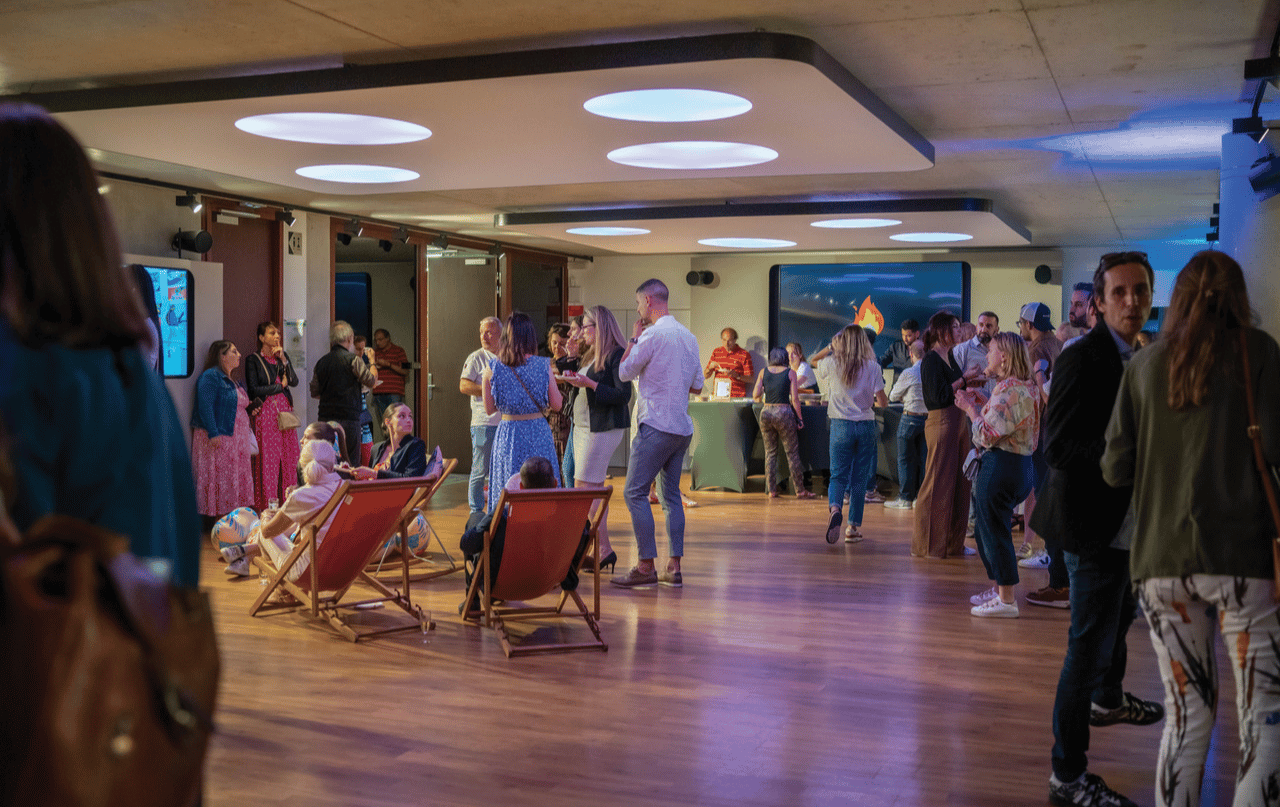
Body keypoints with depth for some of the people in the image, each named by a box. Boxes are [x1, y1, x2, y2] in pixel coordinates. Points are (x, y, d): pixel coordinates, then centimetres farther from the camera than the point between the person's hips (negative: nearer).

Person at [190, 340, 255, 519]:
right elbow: (205, 406, -19)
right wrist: (213, 433, -25)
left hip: (236, 439, 9)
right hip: (218, 438, -9)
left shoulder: (232, 381, 19)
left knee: (237, 478, 9)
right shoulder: (211, 377, -10)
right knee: (218, 477, -7)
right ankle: (217, 518, -3)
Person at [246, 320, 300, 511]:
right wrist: (280, 386, -3)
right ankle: (266, 503, -3)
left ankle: (285, 500, 7)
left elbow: (294, 381, 2)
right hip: (265, 411, -5)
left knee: (288, 455, 2)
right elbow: (254, 390, -8)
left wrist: (283, 360, -7)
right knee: (267, 457, -7)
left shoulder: (283, 356, 14)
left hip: (285, 409, 5)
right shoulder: (253, 360, 0)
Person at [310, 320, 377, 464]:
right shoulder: (353, 359, -8)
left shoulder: (322, 361, 8)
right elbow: (372, 381, -1)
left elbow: (314, 393, 13)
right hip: (348, 418, -5)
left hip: (325, 417, 5)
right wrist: (372, 360, 13)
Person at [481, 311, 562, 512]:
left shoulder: (492, 369, -4)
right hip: (538, 433, -1)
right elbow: (556, 404, 0)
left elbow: (489, 409, 4)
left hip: (507, 433, 1)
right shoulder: (543, 366, -7)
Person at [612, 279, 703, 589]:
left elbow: (624, 372, -2)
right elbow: (697, 385, 18)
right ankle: (674, 568, 10)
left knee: (635, 493, -4)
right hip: (682, 427, 8)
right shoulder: (688, 336, 13)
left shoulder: (652, 335, -12)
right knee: (671, 493, 11)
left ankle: (646, 566, -6)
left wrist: (634, 339, 8)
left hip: (656, 426, -8)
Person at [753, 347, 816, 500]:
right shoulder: (790, 373, -1)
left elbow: (755, 395, 1)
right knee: (792, 453, 5)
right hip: (784, 413, -3)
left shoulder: (763, 372, 5)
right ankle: (800, 490, 9)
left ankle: (772, 490, 9)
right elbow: (794, 399, -6)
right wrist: (800, 418, 2)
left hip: (766, 413, 3)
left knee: (770, 453, 11)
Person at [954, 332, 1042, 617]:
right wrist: (983, 401, 16)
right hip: (1020, 463, 10)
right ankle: (999, 588, 30)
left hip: (1000, 465, -10)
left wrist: (970, 407, -7)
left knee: (994, 531, -3)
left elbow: (988, 433, -19)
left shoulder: (1008, 389, -18)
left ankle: (1006, 601, 2)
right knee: (987, 530, 20)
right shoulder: (1028, 387, 14)